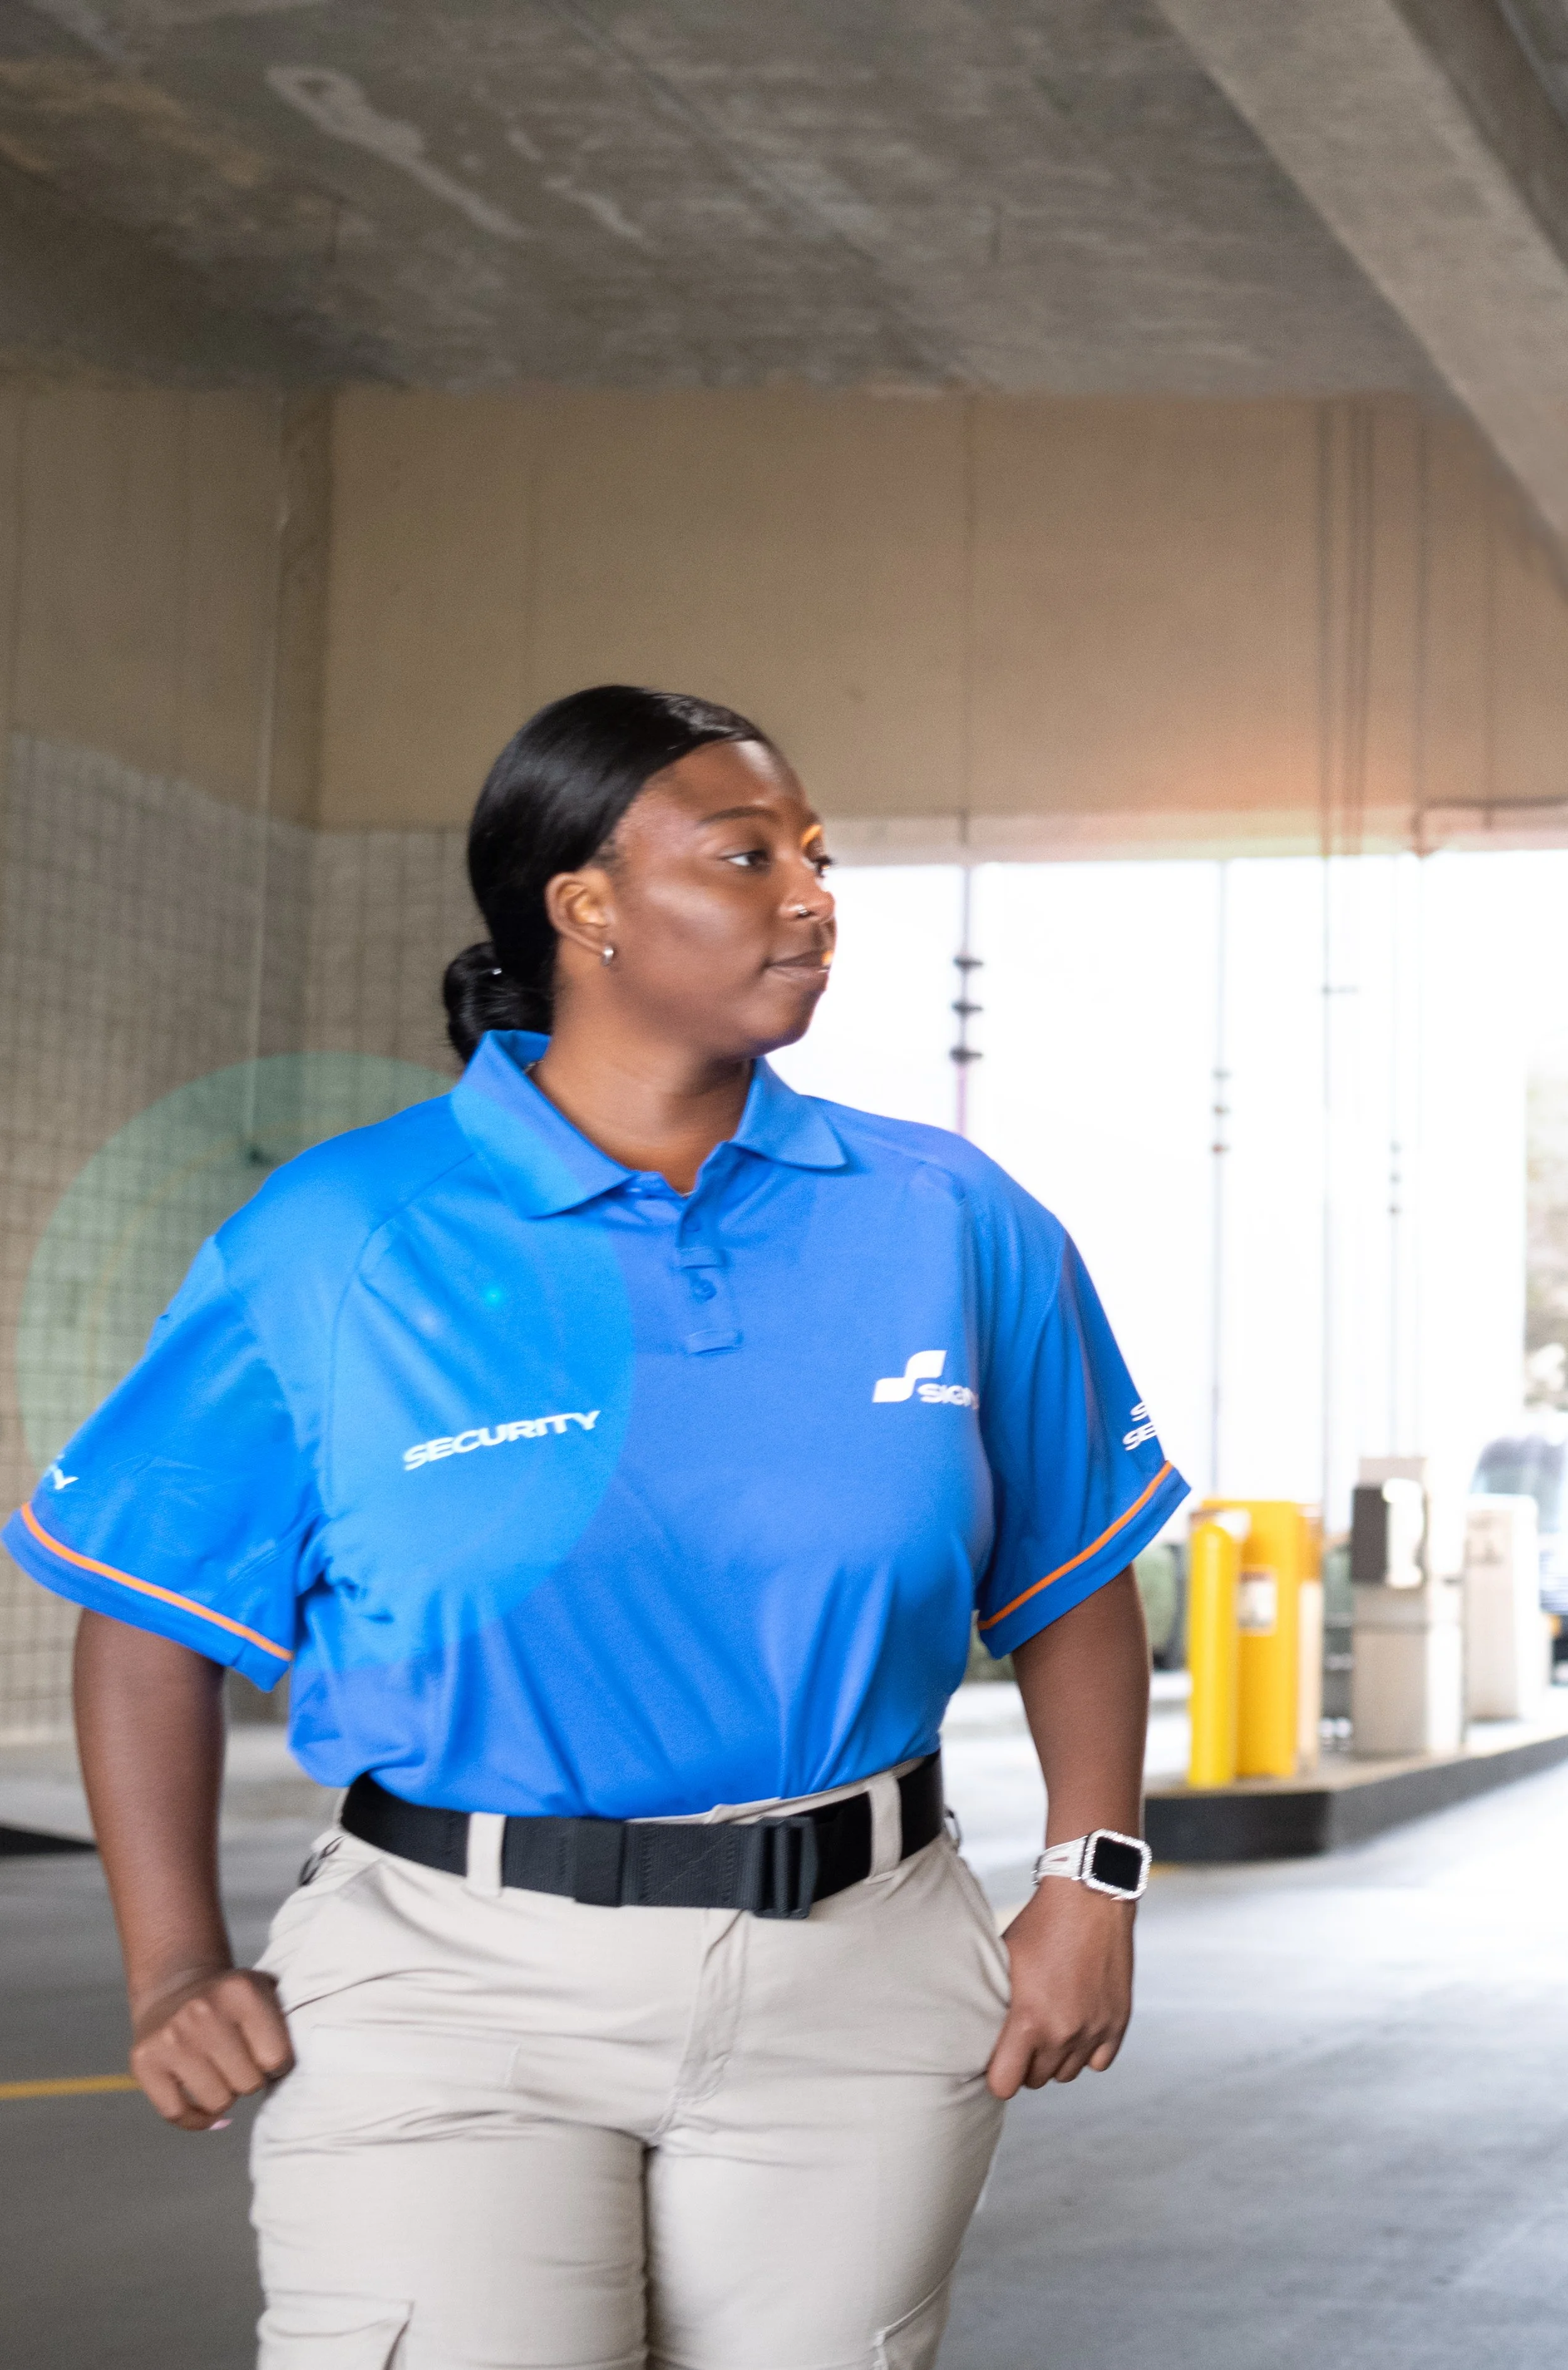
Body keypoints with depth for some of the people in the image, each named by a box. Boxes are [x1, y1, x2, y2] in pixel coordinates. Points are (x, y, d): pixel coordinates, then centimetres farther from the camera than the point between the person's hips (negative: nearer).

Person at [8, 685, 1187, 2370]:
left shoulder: (951, 1222, 4)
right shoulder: (337, 1243, -4)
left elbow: (1067, 1582, 13)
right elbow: (153, 1612, 1)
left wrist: (1091, 1885, 3)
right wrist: (175, 1970, -5)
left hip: (857, 1995, 3)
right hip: (449, 1993, -2)